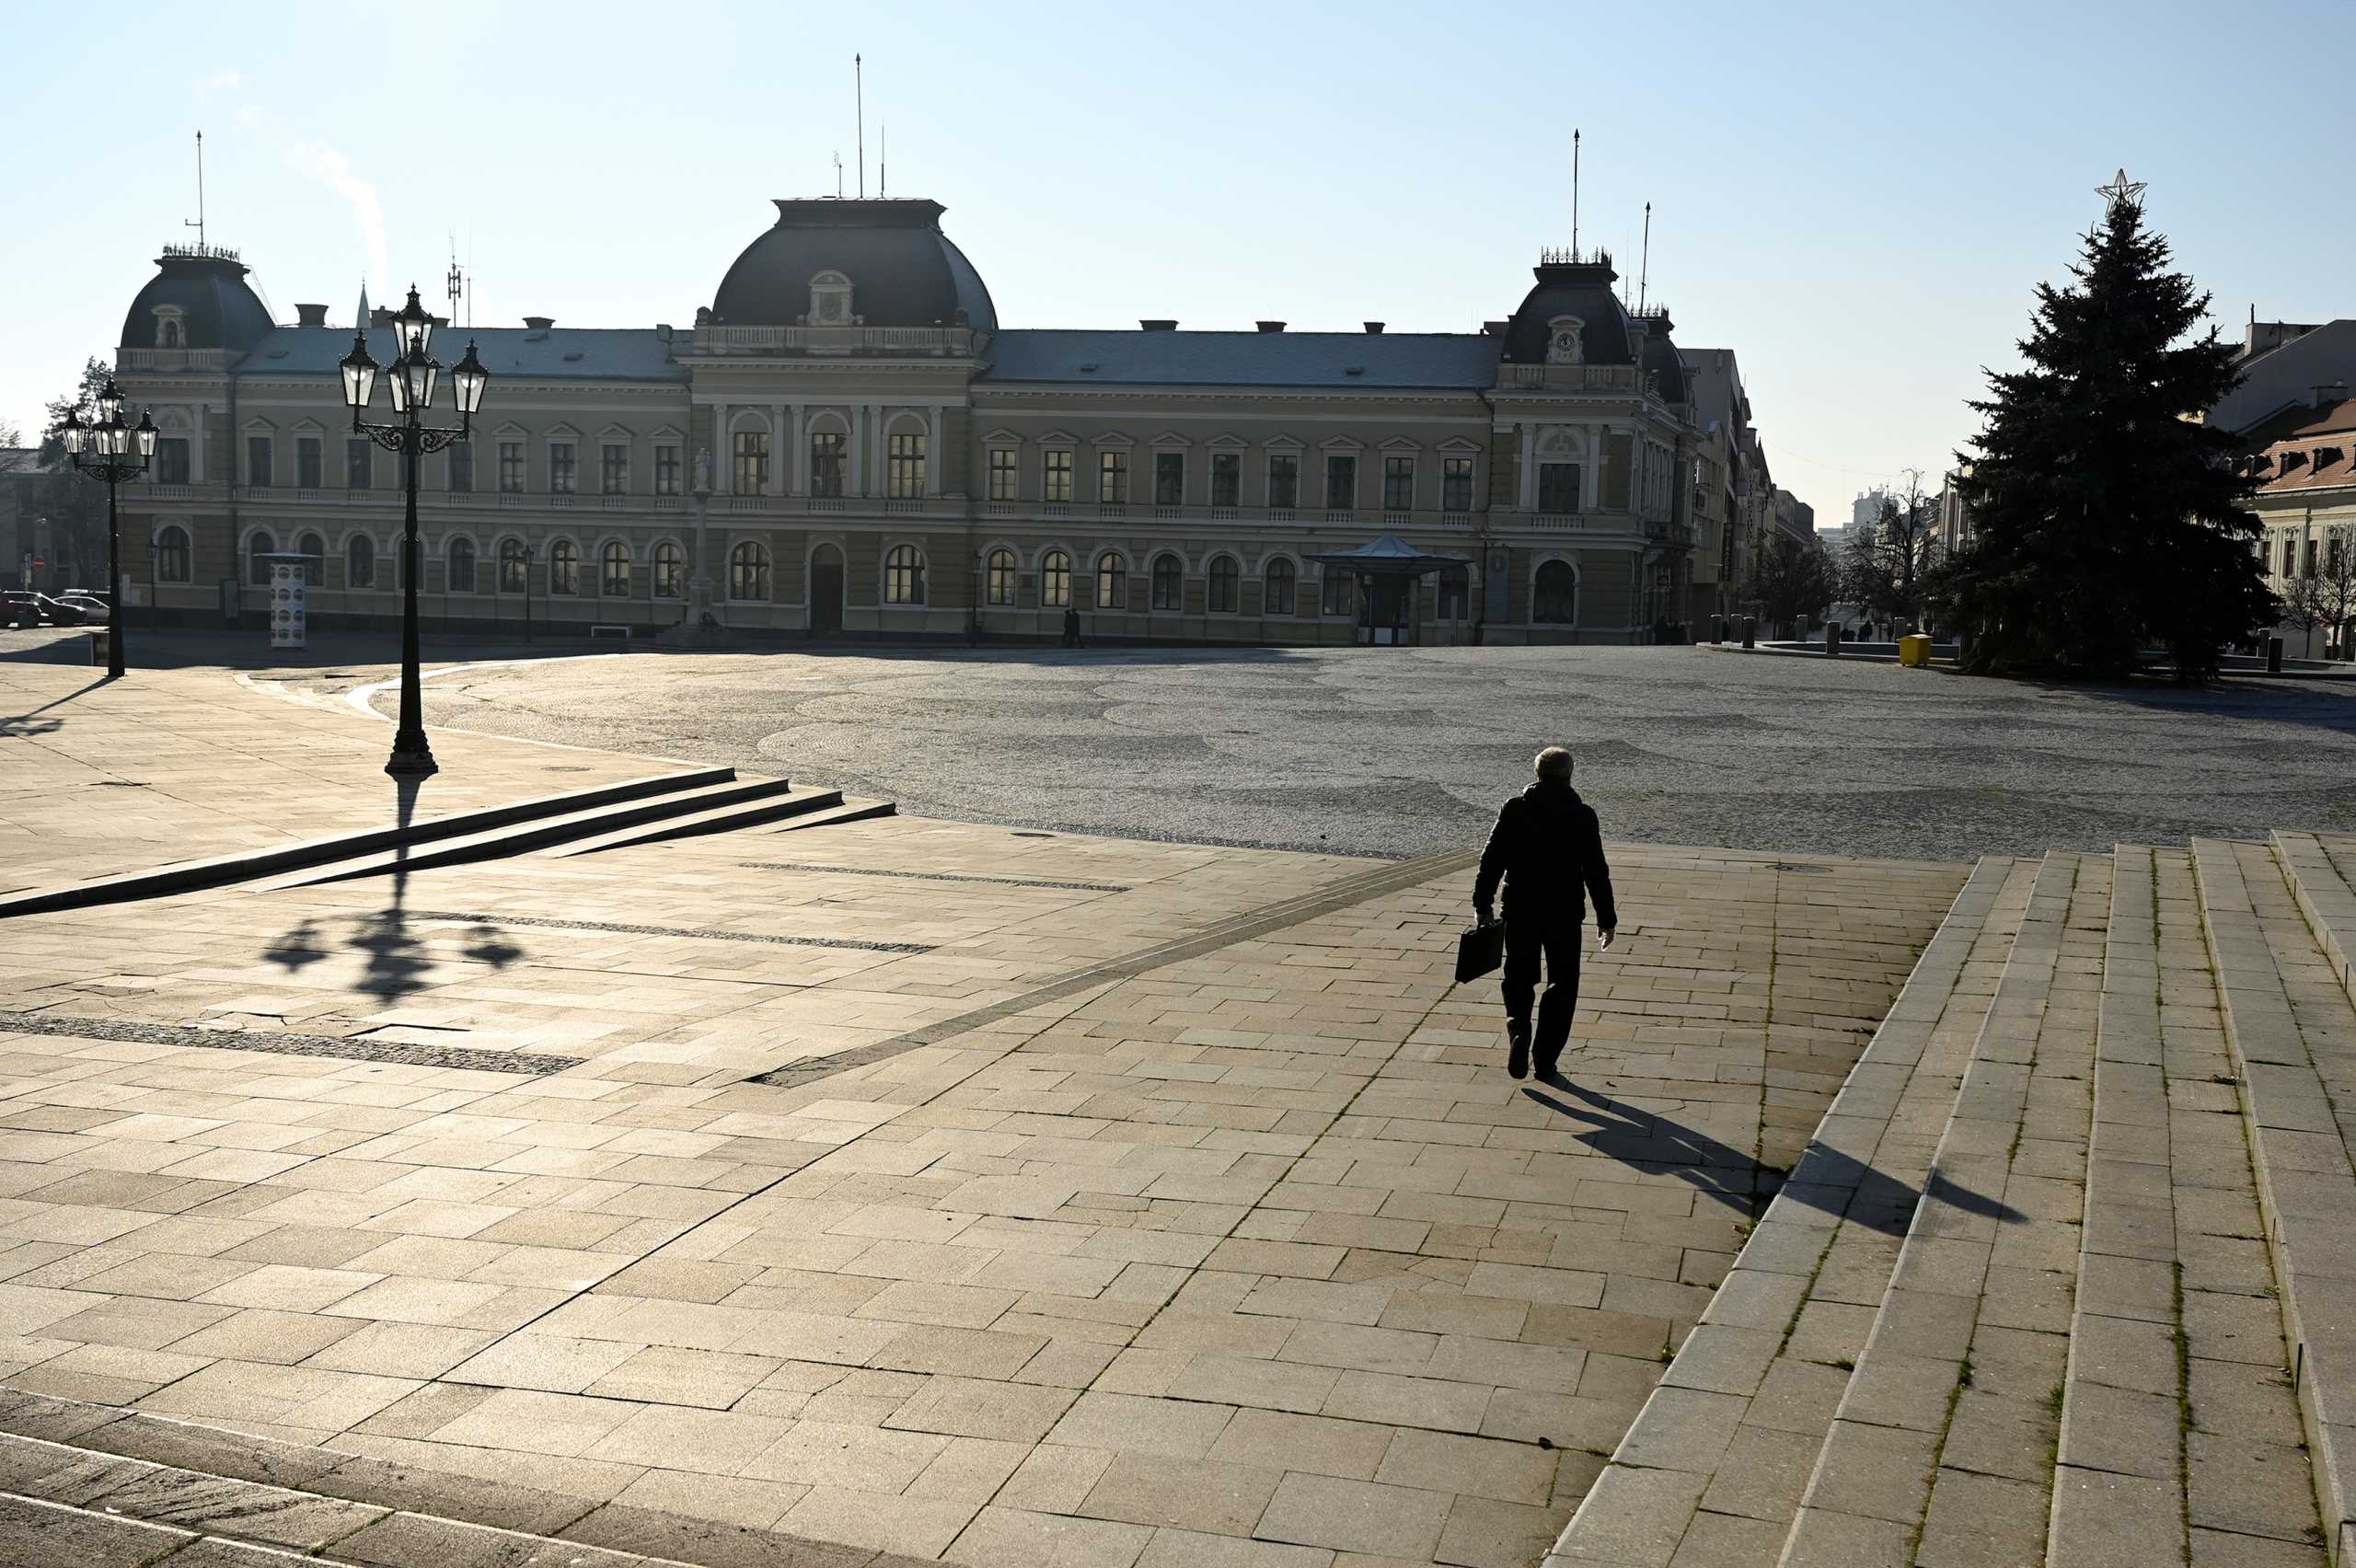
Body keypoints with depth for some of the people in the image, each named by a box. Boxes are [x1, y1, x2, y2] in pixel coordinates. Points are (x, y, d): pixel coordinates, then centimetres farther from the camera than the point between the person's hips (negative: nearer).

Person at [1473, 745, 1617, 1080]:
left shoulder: (1514, 810, -2)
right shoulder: (1582, 816, -6)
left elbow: (1492, 860, -2)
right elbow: (1596, 871, -4)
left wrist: (1483, 906, 7)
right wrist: (1607, 918, 4)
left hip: (1520, 911, 1)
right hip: (1565, 914, -1)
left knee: (1519, 979, 16)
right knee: (1562, 984, 11)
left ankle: (1518, 1031, -11)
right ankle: (1545, 1059, 9)